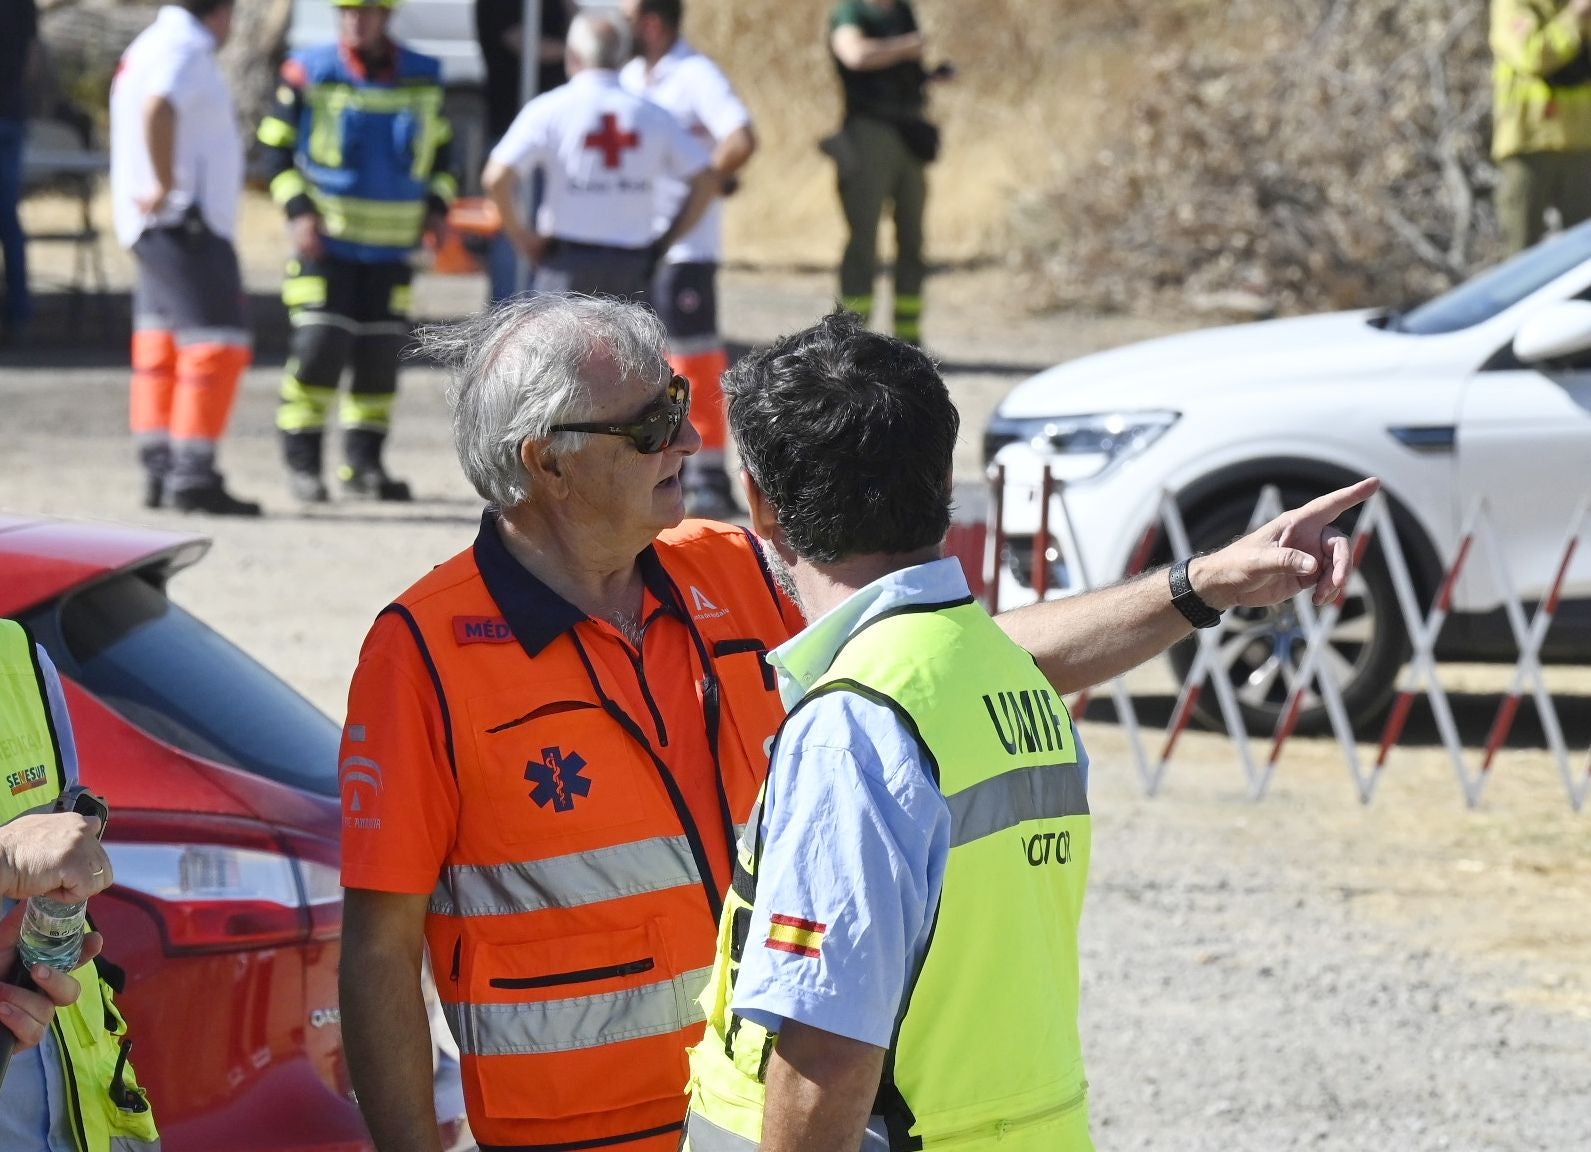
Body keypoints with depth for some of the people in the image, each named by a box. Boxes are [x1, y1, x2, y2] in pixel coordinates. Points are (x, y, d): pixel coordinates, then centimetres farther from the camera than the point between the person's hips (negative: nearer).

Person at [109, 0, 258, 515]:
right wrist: (166, 186, -25)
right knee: (216, 343, -12)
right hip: (186, 221, -11)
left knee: (161, 349, 12)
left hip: (157, 227, 11)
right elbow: (158, 109, -32)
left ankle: (159, 471, 15)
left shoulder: (150, 47, 18)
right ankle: (193, 476, -17)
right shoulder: (185, 49, -14)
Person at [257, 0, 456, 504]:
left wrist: (437, 206, 4)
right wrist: (298, 211, -12)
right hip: (326, 237, -3)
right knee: (319, 349, -11)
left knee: (380, 356, 3)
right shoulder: (308, 75, -5)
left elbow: (440, 149, 18)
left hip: (393, 245, 3)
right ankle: (302, 463, -1)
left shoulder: (423, 78, 6)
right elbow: (277, 148, 0)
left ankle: (364, 465, 13)